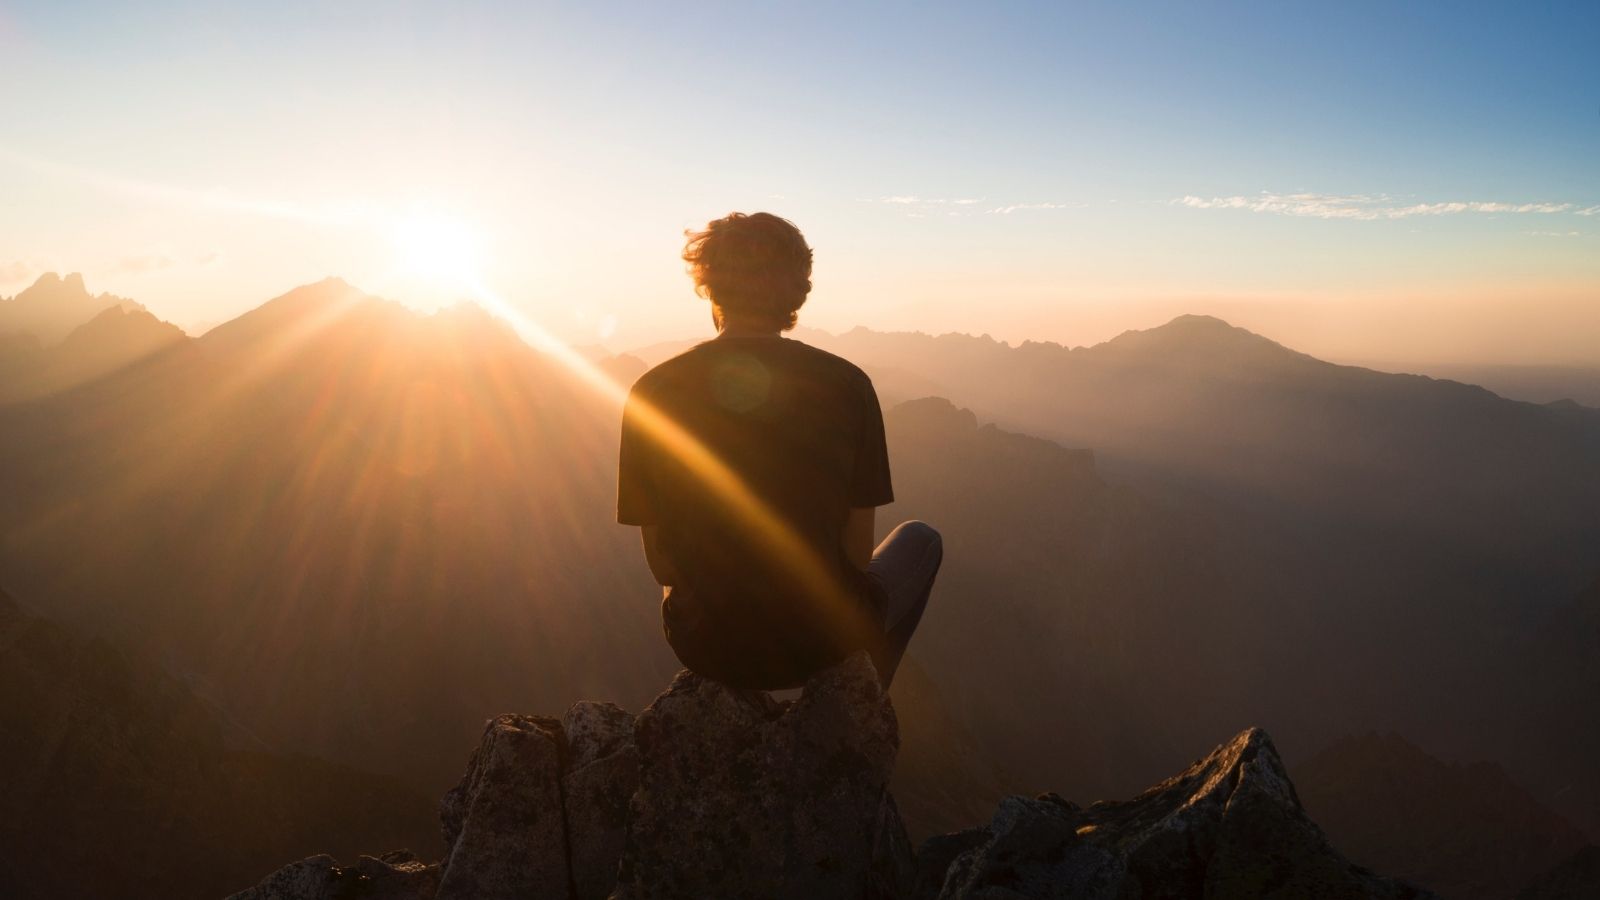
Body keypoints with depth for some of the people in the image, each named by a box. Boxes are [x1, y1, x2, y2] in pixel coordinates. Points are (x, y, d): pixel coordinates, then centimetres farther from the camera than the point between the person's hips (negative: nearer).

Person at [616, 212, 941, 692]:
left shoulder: (651, 392, -10)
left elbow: (660, 562, -4)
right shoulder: (846, 385, -14)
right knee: (920, 540, 29)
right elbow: (857, 554, -8)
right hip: (821, 641, -2)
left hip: (703, 647, 3)